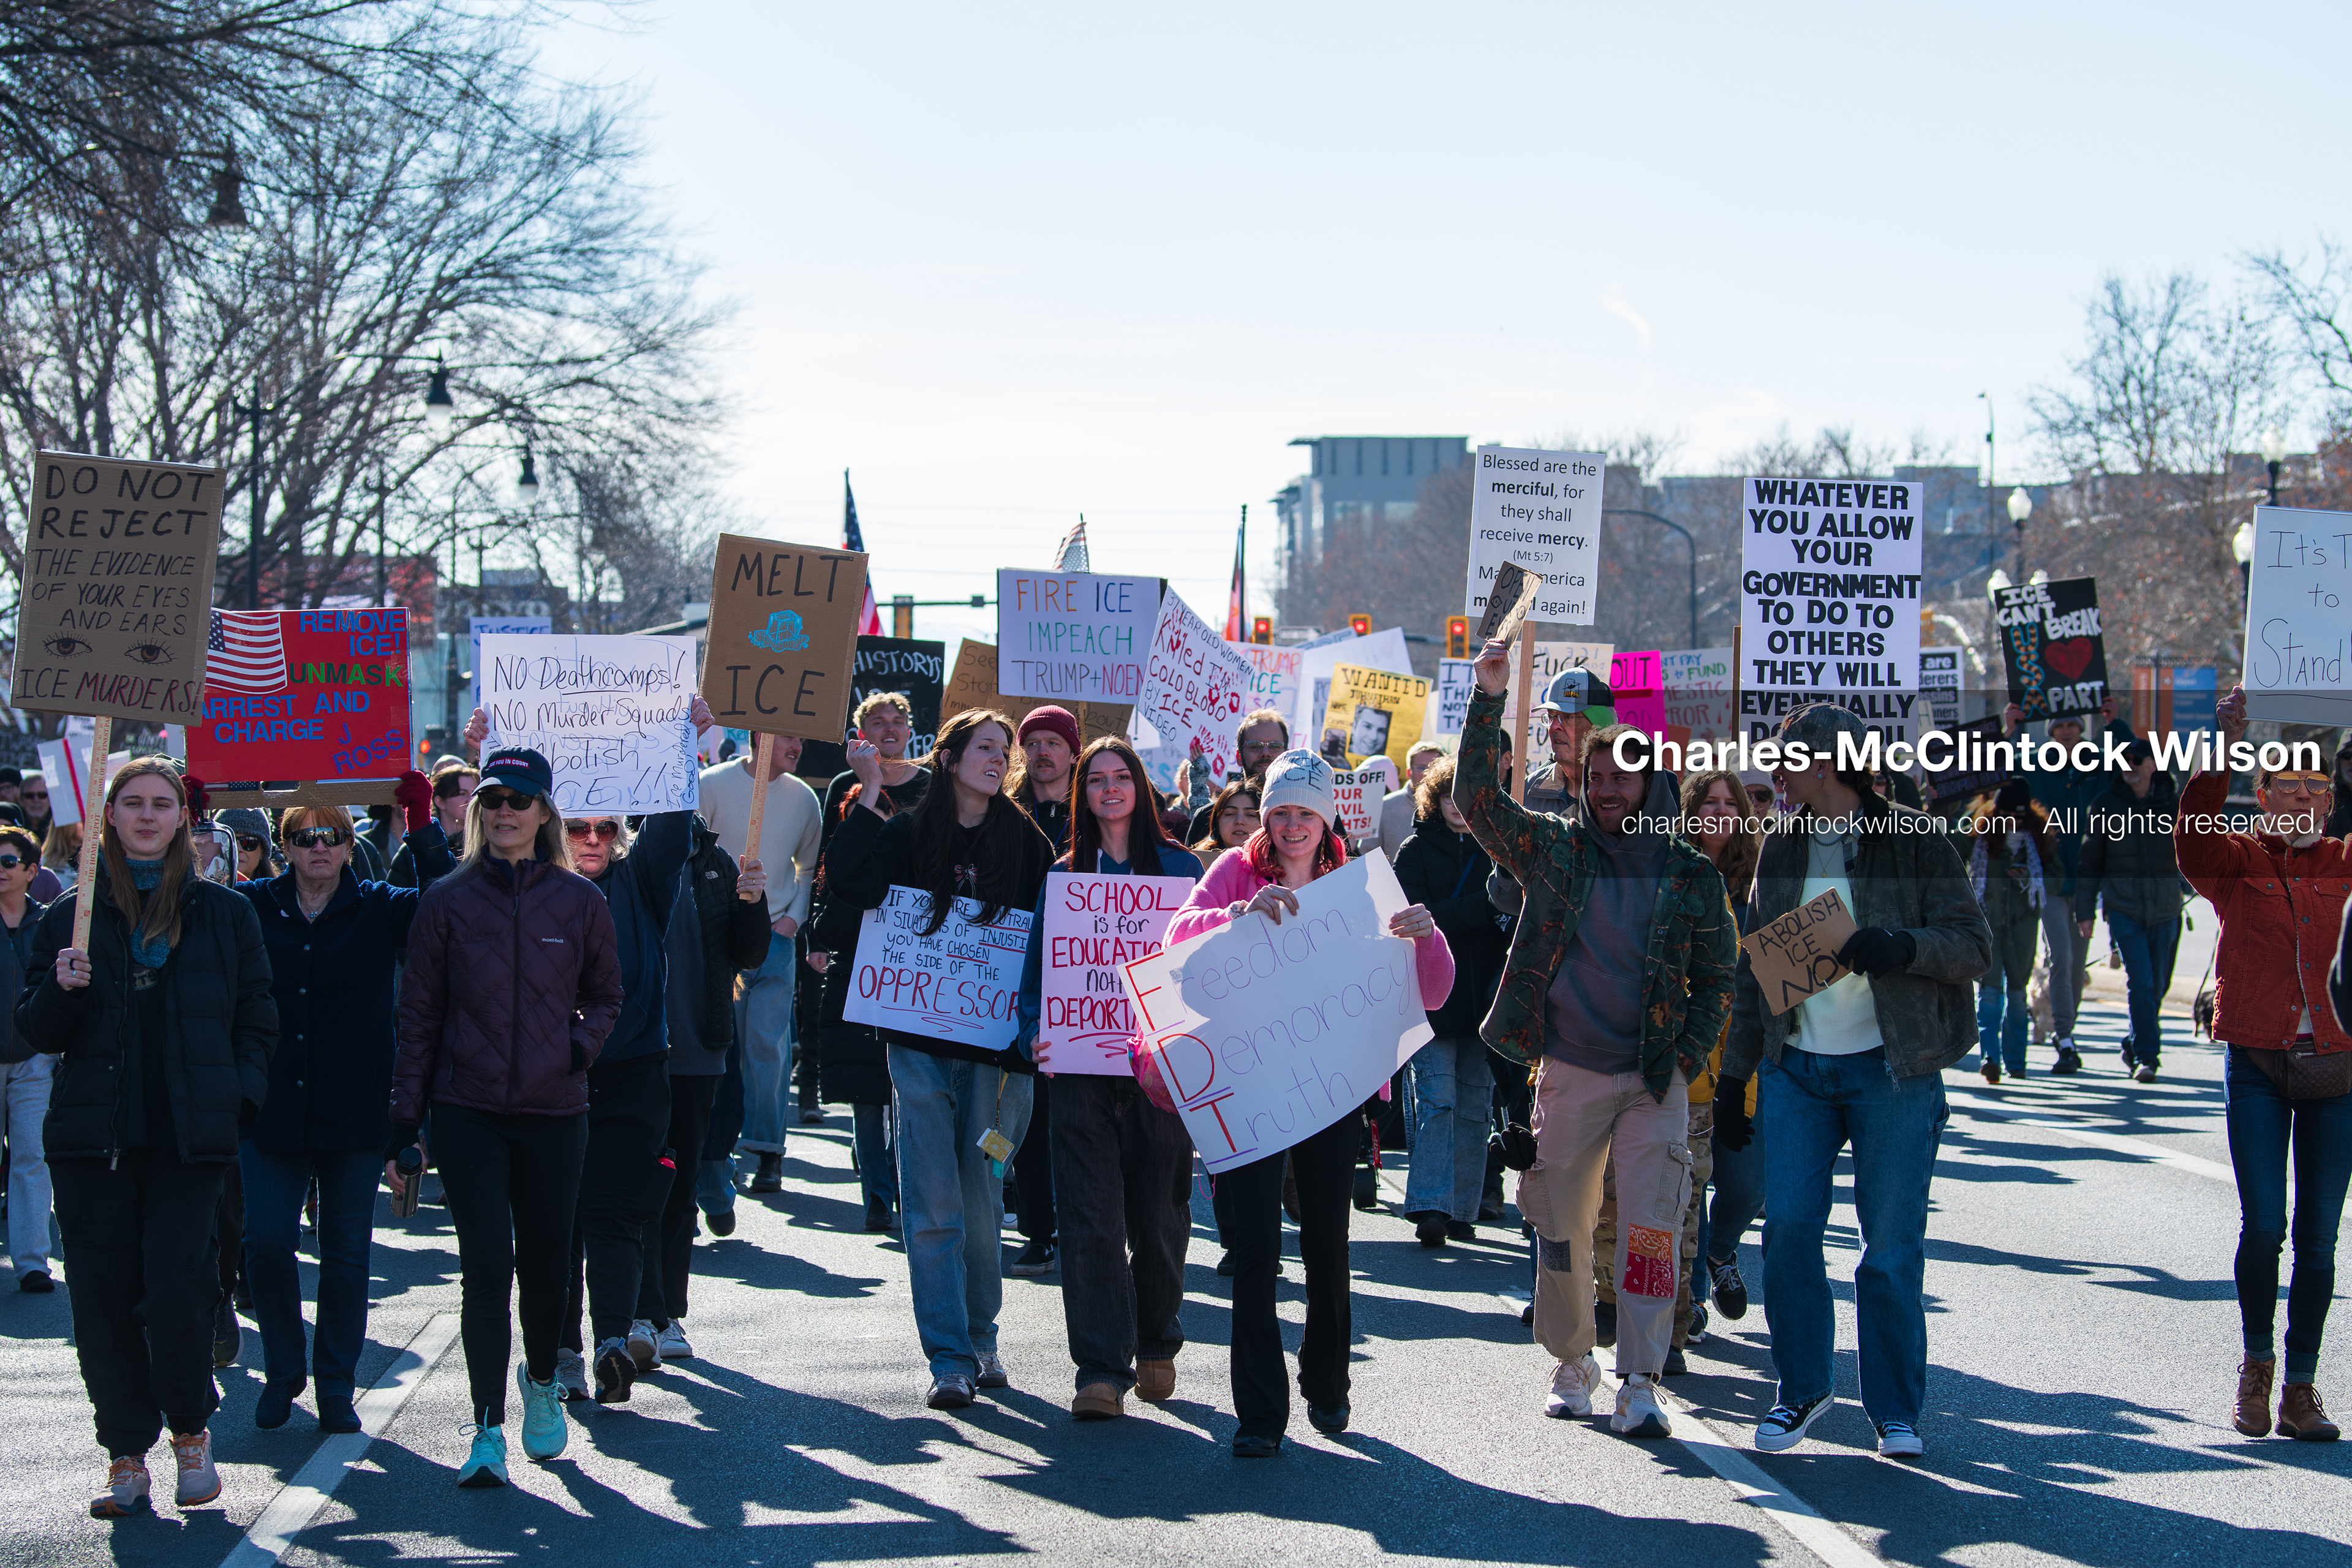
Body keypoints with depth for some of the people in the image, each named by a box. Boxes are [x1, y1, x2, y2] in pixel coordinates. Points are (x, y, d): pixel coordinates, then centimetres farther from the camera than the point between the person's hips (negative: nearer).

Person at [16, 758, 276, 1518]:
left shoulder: (224, 914, 9)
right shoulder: (72, 915, 10)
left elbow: (257, 1019, 12)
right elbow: (38, 1033, 11)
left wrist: (240, 1095, -2)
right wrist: (62, 990, -10)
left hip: (189, 1136, -2)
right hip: (93, 1137, 2)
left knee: (176, 1291, -10)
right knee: (103, 1299, 1)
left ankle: (191, 1429, 12)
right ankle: (127, 1457, 11)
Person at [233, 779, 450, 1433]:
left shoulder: (380, 909, 2)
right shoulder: (251, 906, 5)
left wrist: (423, 827, -19)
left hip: (354, 1113, 0)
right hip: (271, 1113, 0)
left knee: (346, 1256, 6)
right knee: (266, 1243, -5)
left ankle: (336, 1386, 19)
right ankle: (282, 1371, 17)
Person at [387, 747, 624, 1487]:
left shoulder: (578, 900, 3)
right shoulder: (447, 900, 1)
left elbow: (606, 995, 17)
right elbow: (419, 1016, 3)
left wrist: (583, 1045, -4)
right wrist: (403, 1125, 0)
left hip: (553, 1108, 1)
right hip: (467, 1111, -1)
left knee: (545, 1263, 9)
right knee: (486, 1265, -10)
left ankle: (541, 1382, 38)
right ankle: (488, 1429, -7)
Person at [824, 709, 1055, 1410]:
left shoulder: (1026, 841, 8)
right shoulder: (909, 832, 5)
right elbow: (851, 884, -12)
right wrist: (870, 792, -11)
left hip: (997, 1040, 1)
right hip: (921, 1042, 0)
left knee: (979, 1201, 4)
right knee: (933, 1204, -5)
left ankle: (981, 1339, 21)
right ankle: (949, 1358, -3)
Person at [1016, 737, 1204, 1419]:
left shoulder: (1180, 868, 7)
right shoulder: (1063, 874, 11)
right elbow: (1037, 965, 10)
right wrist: (1035, 1033, -7)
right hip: (1080, 1066, 1)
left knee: (1158, 1213, 6)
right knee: (1090, 1217, -8)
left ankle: (1156, 1344, 27)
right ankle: (1102, 1367, -5)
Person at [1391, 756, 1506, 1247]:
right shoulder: (1417, 850, 0)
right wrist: (1483, 907, -19)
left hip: (1483, 997, 4)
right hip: (1432, 997, -4)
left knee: (1475, 1105, 5)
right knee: (1437, 1099, -11)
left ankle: (1462, 1210, 10)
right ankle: (1431, 1206, -12)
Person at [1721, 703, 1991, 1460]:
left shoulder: (1912, 843, -2)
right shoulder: (1782, 848, 12)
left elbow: (1976, 946, -4)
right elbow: (1755, 970, 16)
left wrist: (1904, 947, -24)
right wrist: (1733, 1077, 13)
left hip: (1891, 1070, -4)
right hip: (1795, 1069, 4)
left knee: (1893, 1247, -1)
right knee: (1788, 1229, -3)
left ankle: (1896, 1412, 11)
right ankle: (1802, 1389, 14)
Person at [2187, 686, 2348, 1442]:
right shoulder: (2236, 862, 1)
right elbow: (2193, 837, -19)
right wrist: (2222, 749, -29)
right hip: (2258, 1069, -2)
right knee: (2263, 1228, -7)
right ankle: (2256, 1363, 16)